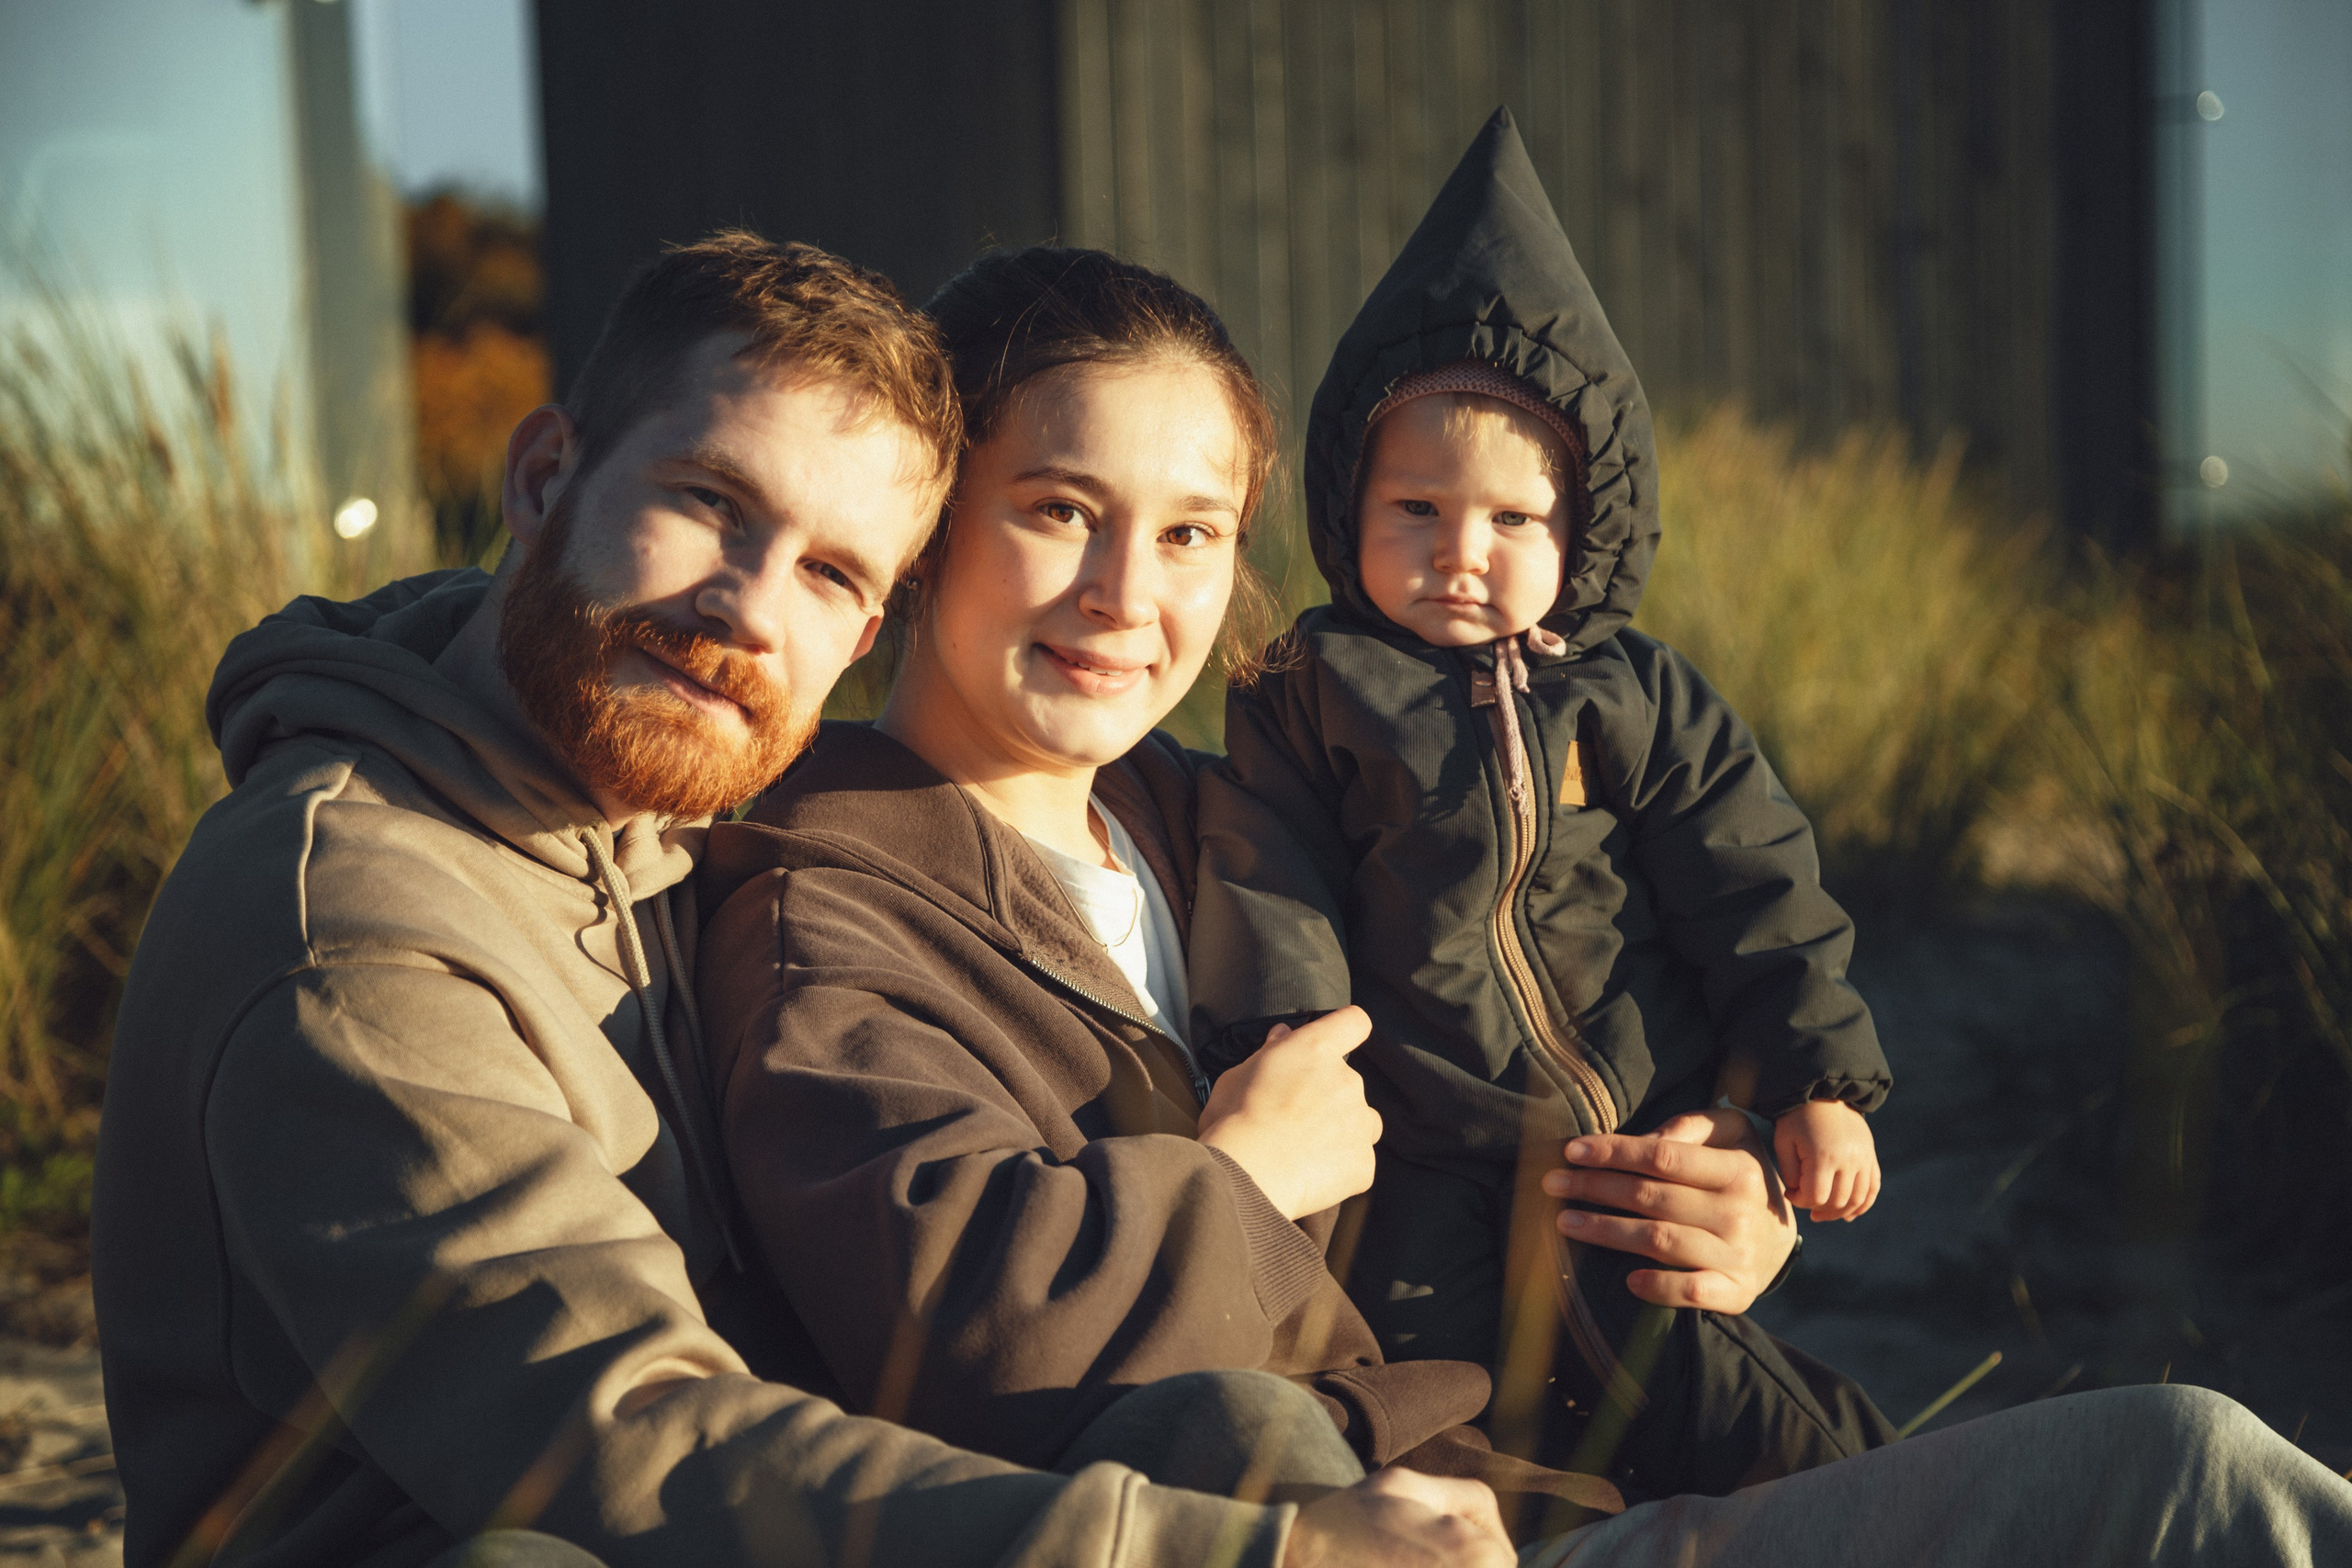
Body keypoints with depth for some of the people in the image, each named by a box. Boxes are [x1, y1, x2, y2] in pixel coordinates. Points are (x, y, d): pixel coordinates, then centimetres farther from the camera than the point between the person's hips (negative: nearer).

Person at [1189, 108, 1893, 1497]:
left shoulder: (1637, 700, 6)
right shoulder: (1306, 707, 3)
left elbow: (1757, 889, 7)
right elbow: (1272, 916, 0)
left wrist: (1820, 1082, 3)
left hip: (1641, 1142, 1)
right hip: (1425, 1163, 0)